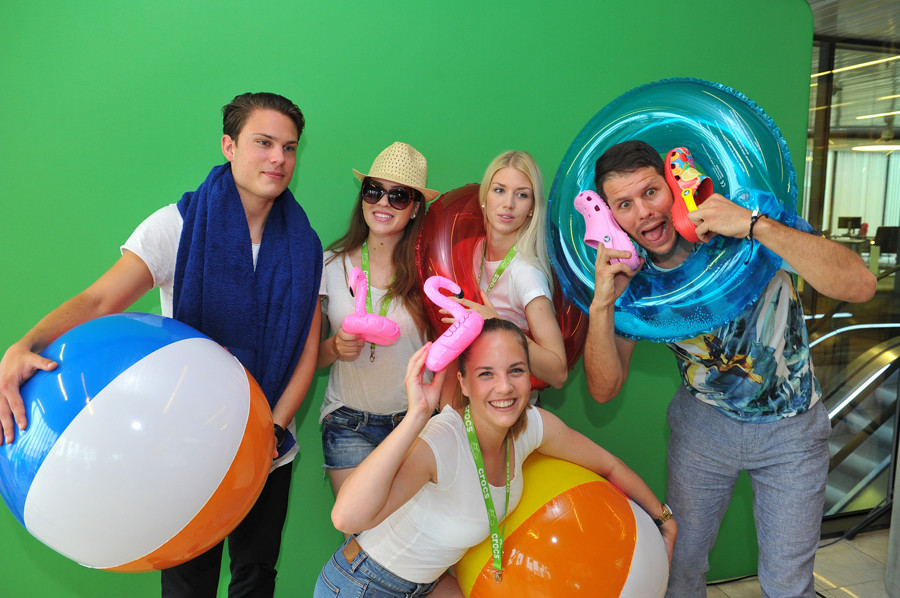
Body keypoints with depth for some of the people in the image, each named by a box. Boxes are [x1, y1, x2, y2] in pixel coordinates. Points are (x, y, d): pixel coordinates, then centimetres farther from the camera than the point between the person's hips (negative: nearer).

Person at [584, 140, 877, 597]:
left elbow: (860, 286, -31)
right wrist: (601, 303, -30)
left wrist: (755, 226, -41)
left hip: (790, 428, -1)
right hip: (702, 423, 2)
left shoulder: (747, 214, -21)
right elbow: (605, 389, -15)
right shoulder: (630, 274, -13)